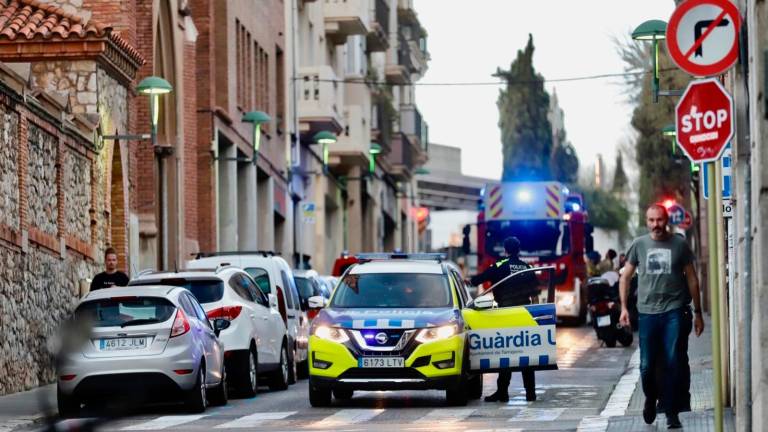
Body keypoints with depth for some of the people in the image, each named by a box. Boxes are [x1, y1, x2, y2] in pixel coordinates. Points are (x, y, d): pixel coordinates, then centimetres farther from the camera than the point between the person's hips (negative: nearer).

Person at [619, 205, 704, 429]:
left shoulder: (679, 245, 4)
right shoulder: (639, 245, 6)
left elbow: (692, 279, 9)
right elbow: (625, 277, 13)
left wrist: (697, 312, 9)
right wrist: (624, 307, 5)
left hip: (673, 311, -1)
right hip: (647, 312, 1)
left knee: (672, 363, -7)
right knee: (647, 366, 3)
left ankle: (671, 413, 1)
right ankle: (651, 398, 32)